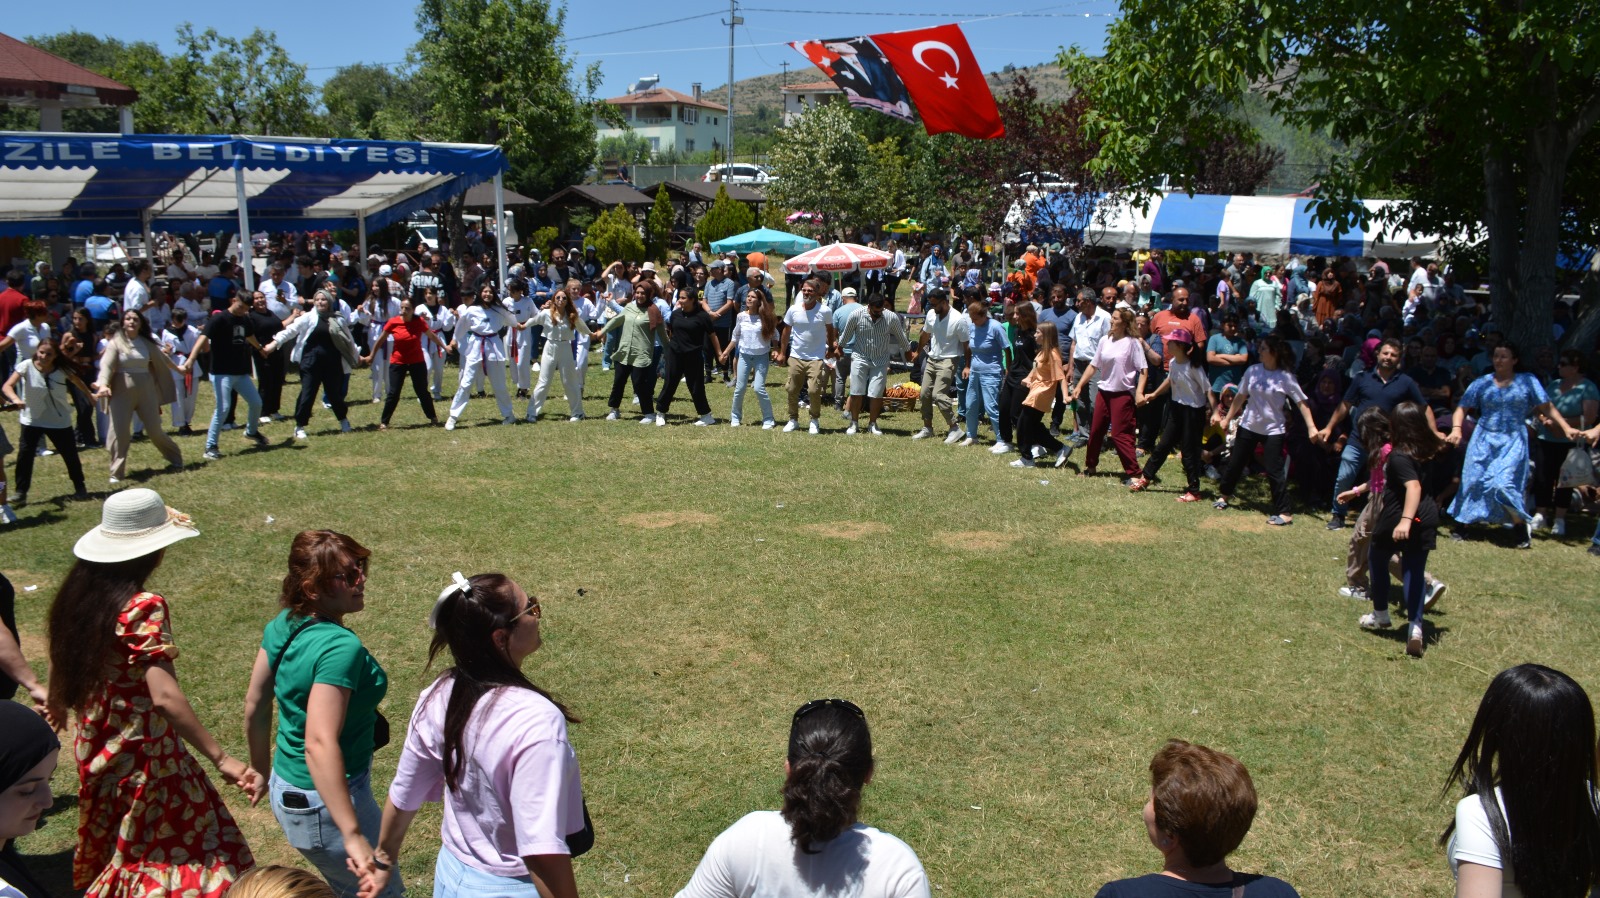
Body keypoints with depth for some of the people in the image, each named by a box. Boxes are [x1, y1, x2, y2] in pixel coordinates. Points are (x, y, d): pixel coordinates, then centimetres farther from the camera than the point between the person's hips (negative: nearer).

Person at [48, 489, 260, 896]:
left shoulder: (77, 593, -2)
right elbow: (165, 696, -35)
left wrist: (57, 706, 35)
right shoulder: (142, 607, -26)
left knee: (117, 849, 28)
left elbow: (59, 662, 14)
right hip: (145, 752, -8)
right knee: (179, 854, 6)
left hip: (97, 749, 8)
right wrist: (222, 760, -37)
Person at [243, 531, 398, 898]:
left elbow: (255, 705, 8)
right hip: (325, 803, -9)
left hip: (287, 789, 9)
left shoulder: (283, 624, -3)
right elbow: (320, 744, -36)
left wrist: (261, 769, 23)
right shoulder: (340, 647, -28)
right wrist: (353, 835, -37)